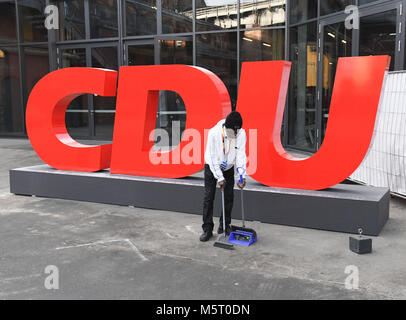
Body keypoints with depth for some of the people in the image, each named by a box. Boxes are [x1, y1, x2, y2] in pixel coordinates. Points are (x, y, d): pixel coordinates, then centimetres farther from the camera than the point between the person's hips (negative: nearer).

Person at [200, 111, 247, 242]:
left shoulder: (241, 134, -20)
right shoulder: (214, 133, -29)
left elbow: (241, 155, -19)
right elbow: (212, 157, -26)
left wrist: (242, 176, -30)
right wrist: (220, 177, -26)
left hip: (228, 168, 3)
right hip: (212, 167, -3)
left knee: (229, 197, 2)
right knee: (208, 197, -6)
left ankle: (225, 225, 18)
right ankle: (207, 230, 0)